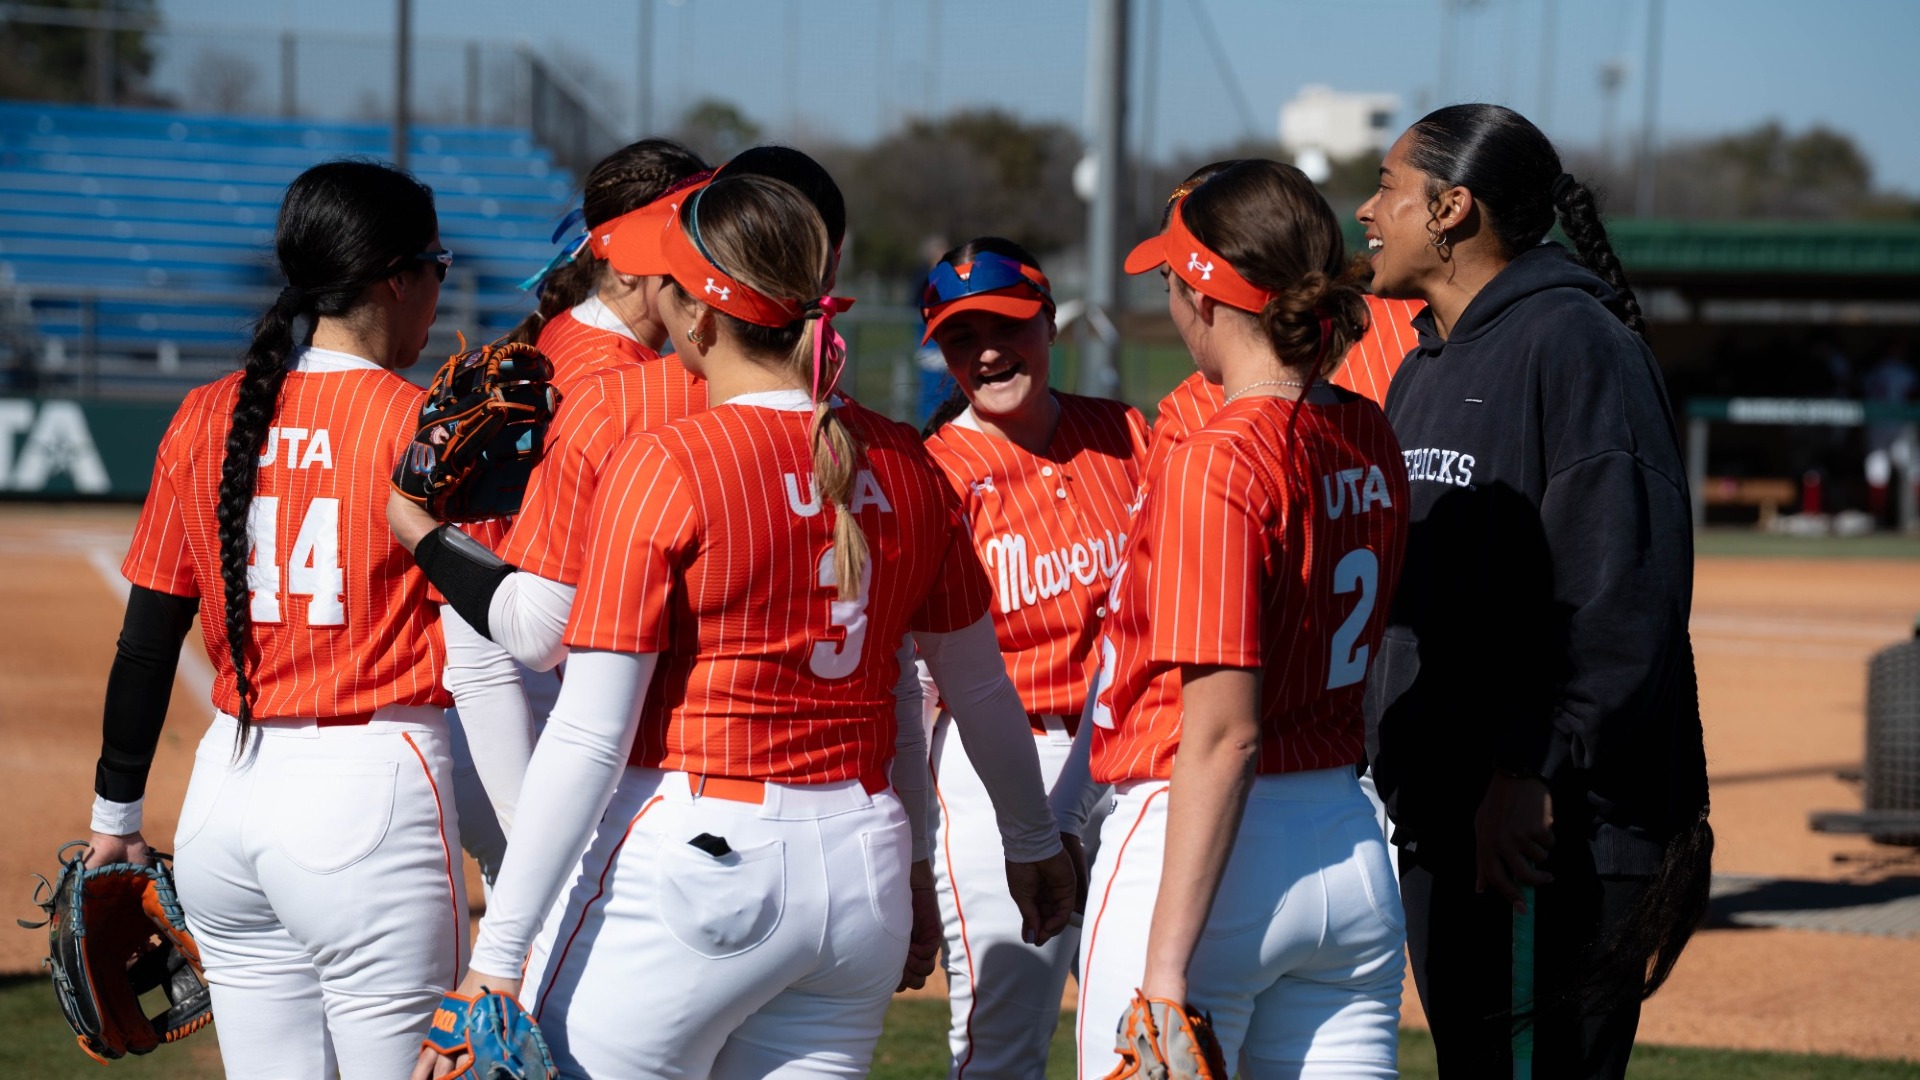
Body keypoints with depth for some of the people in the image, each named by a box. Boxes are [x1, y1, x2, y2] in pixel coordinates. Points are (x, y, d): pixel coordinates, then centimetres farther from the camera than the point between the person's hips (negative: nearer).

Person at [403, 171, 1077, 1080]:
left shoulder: (661, 466, -10)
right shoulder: (904, 466, 7)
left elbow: (589, 739, -14)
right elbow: (982, 690, 19)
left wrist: (498, 957, -13)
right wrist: (1033, 843, 37)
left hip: (687, 868, -6)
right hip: (862, 872, 6)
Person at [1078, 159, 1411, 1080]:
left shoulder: (1215, 464, -16)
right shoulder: (1369, 442, 6)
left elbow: (1222, 737, -20)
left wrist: (1165, 969, -22)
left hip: (1203, 850, -8)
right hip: (1352, 852, 8)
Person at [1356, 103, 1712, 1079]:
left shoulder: (1574, 345, -11)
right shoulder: (1423, 371, 20)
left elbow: (1620, 596, -19)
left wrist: (1531, 770, -24)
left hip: (1556, 826, -9)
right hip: (1435, 818, 9)